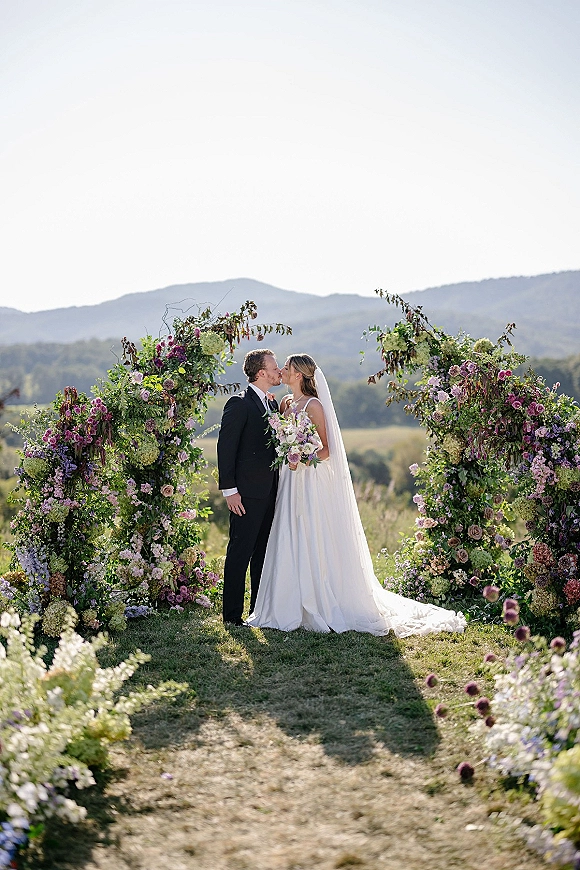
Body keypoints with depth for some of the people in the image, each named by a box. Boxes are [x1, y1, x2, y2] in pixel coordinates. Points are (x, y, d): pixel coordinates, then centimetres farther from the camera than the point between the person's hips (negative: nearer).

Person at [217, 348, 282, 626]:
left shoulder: (273, 405, 15)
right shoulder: (239, 403, -9)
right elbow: (226, 447, -12)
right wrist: (230, 490, -16)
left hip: (270, 491, 8)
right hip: (247, 492, -8)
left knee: (264, 553, 13)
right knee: (240, 553, -3)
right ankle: (232, 614, 4)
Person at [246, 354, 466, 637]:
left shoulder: (313, 405, -9)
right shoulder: (285, 403, 12)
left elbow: (326, 449, -10)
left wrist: (303, 459, -25)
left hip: (311, 481, -7)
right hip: (288, 481, 7)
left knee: (314, 545, -4)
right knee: (288, 545, 8)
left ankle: (325, 610, 4)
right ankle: (288, 609, 15)